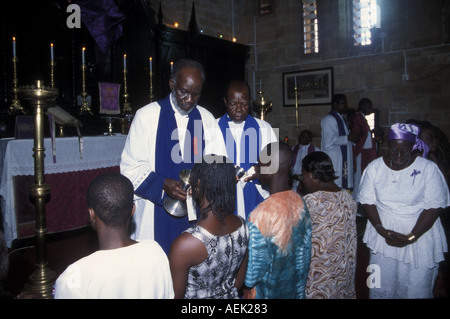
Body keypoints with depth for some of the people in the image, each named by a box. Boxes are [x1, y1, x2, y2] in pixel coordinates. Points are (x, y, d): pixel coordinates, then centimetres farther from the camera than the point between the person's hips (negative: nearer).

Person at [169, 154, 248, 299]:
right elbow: (240, 280, -1)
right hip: (230, 295, 5)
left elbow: (175, 295, -20)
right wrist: (224, 293, 14)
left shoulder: (184, 244, -34)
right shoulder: (243, 226, -14)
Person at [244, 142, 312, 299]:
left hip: (266, 291, -6)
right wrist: (299, 288, 14)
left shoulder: (262, 214, -31)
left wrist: (245, 286, -2)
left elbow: (255, 265, -22)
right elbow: (304, 252, 2)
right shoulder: (300, 203, -9)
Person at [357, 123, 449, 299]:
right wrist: (381, 230, -13)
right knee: (381, 286, 10)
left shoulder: (428, 168, -9)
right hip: (382, 234, 2)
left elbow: (434, 207, -11)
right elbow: (367, 201, -1)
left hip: (420, 234, -2)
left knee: (416, 288, 6)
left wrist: (411, 237, -17)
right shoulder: (374, 167, -2)